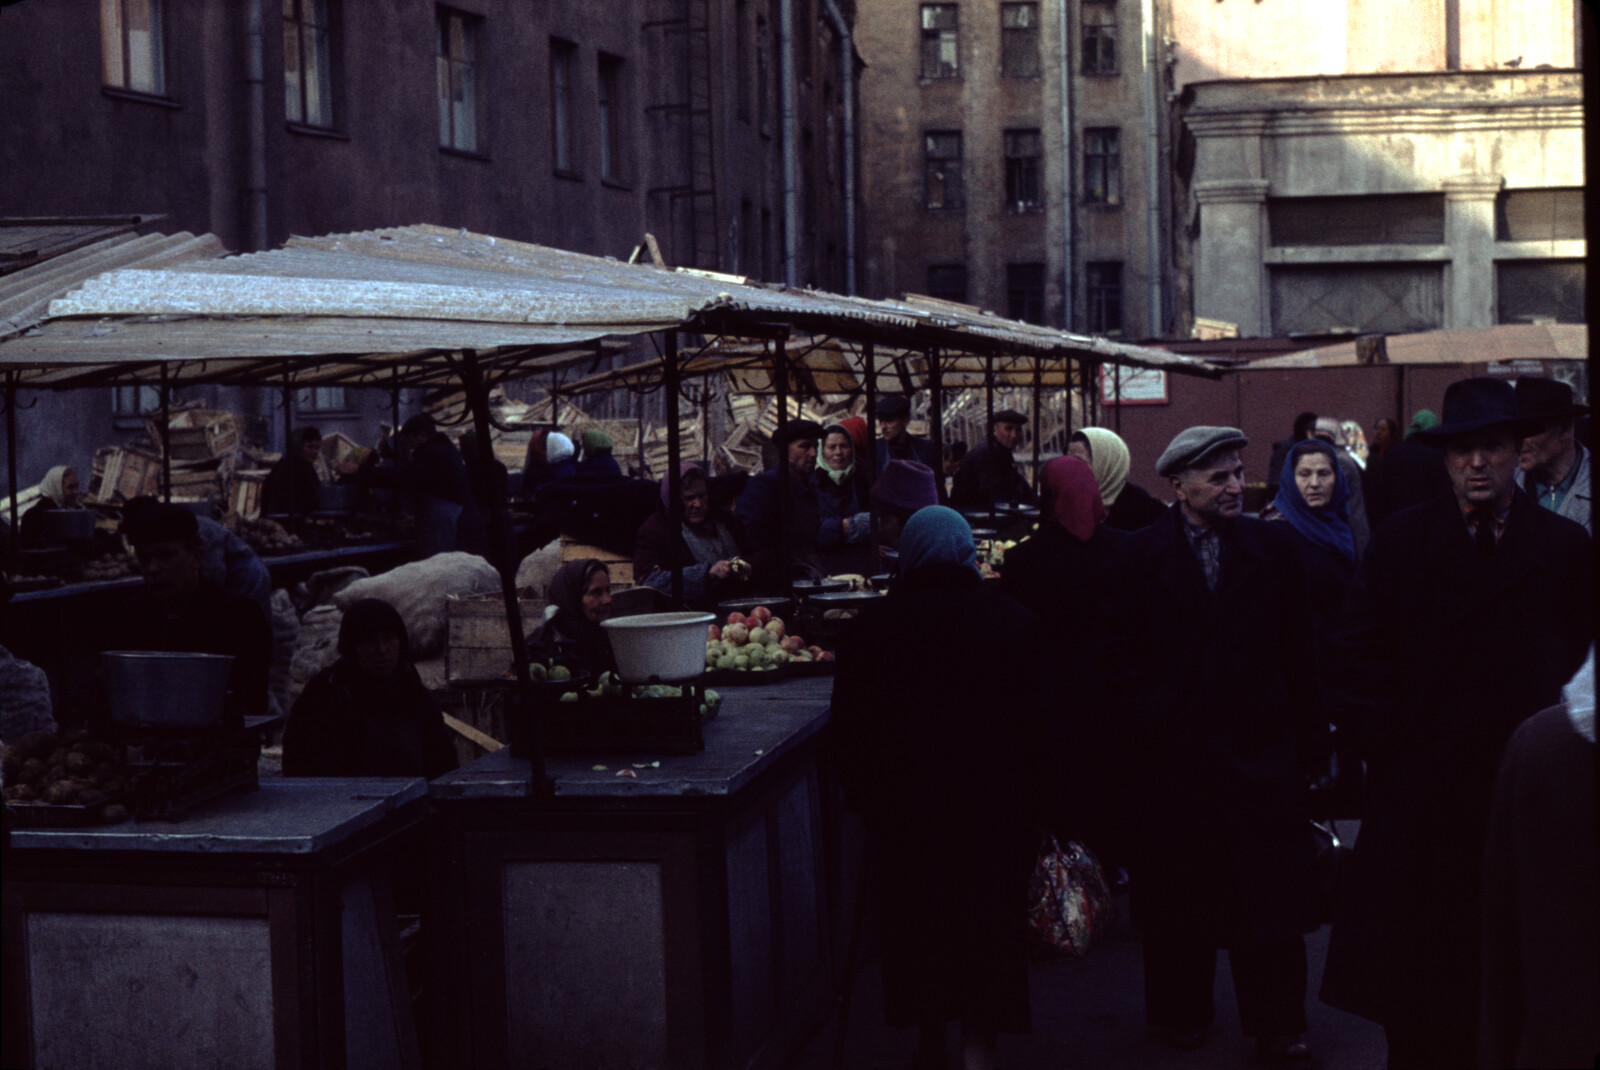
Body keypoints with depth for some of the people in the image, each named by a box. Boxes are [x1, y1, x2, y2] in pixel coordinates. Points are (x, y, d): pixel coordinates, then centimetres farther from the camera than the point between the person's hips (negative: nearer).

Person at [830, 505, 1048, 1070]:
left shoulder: (868, 627, -4)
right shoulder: (1013, 621, -6)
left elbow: (847, 730, 1)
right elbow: (1036, 722, -2)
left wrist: (863, 796, 13)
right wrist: (1029, 798, 8)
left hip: (904, 806, 1)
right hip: (993, 806, -1)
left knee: (916, 921, 17)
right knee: (986, 921, 7)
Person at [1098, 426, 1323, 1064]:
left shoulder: (1272, 547, 6)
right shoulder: (1138, 558, 2)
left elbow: (1296, 651, 7)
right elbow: (1119, 653, 1)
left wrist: (1310, 739, 5)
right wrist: (1151, 723, -9)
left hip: (1261, 747, 1)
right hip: (1173, 750, -1)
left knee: (1269, 892, 2)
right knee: (1178, 897, 8)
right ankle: (1181, 1014, 24)